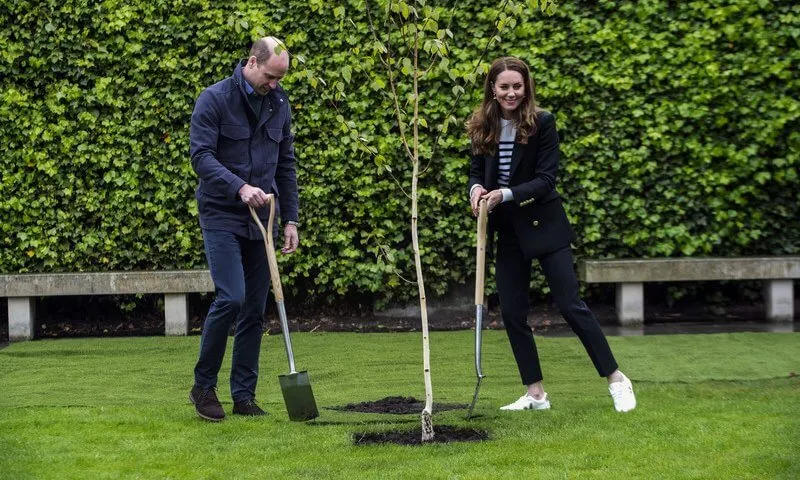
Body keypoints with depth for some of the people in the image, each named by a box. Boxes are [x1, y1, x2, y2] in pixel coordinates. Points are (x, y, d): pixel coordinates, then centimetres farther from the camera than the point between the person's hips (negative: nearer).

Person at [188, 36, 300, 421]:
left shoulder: (279, 104, 9)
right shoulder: (215, 99, -8)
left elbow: (286, 164, 14)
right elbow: (201, 156, -16)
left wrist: (291, 219, 10)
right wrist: (239, 187, -29)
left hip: (260, 220, 6)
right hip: (222, 217, -6)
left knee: (255, 309, 5)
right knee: (231, 298, -17)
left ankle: (244, 395, 12)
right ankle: (203, 386, -1)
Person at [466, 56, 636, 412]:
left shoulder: (542, 123, -12)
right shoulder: (483, 128, 1)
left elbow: (546, 180, -15)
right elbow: (476, 170, 8)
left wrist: (506, 194, -27)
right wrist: (476, 189, -15)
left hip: (544, 225, -5)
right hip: (507, 232, 5)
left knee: (570, 305, -7)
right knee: (512, 313, 4)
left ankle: (616, 379, 4)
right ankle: (535, 393, 14)